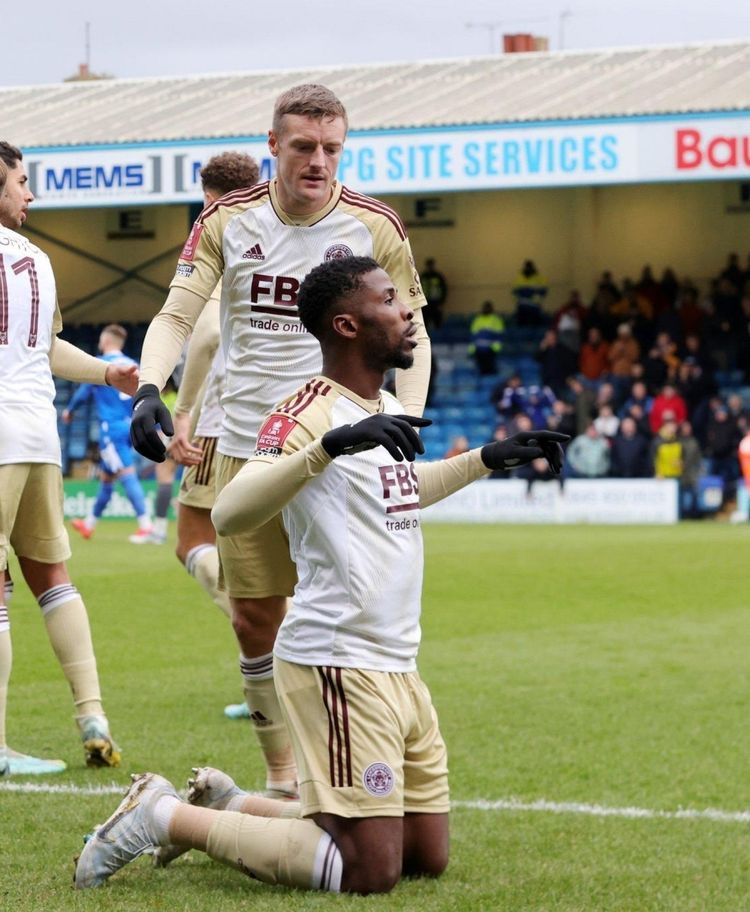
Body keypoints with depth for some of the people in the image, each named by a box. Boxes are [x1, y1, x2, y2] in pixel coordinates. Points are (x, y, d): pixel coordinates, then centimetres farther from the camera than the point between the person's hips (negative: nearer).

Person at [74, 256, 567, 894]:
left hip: (396, 668, 9)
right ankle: (165, 816, 0)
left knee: (428, 859, 12)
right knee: (371, 873, -12)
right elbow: (230, 514, -30)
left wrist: (487, 459, 30)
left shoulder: (387, 410, 14)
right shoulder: (309, 414, -14)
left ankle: (229, 805, 24)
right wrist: (334, 443, -39)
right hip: (340, 666, -9)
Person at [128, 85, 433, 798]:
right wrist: (148, 388, -18)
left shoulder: (374, 227, -1)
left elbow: (411, 336, 6)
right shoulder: (227, 221, 3)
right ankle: (279, 775, 21)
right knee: (254, 620, 7)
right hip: (245, 445, 2)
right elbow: (176, 315, 1)